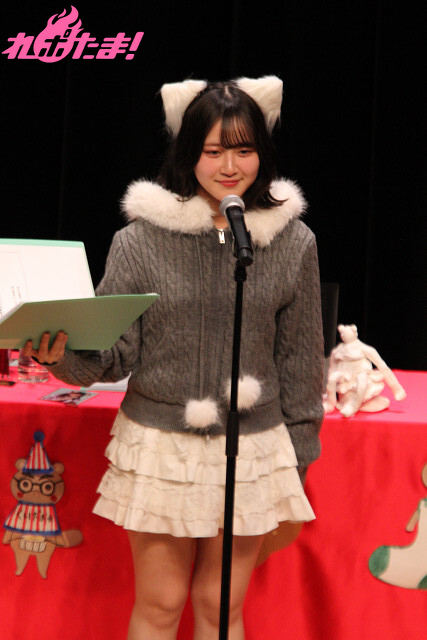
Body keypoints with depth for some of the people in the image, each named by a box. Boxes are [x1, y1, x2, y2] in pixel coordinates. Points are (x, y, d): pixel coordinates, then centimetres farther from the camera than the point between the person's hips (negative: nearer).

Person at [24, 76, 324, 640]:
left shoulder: (293, 242, 0)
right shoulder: (141, 240, -4)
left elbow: (300, 359, 7)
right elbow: (115, 355, -3)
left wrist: (298, 456, 9)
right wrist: (66, 357, -23)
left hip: (252, 450, 1)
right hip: (159, 445, -1)